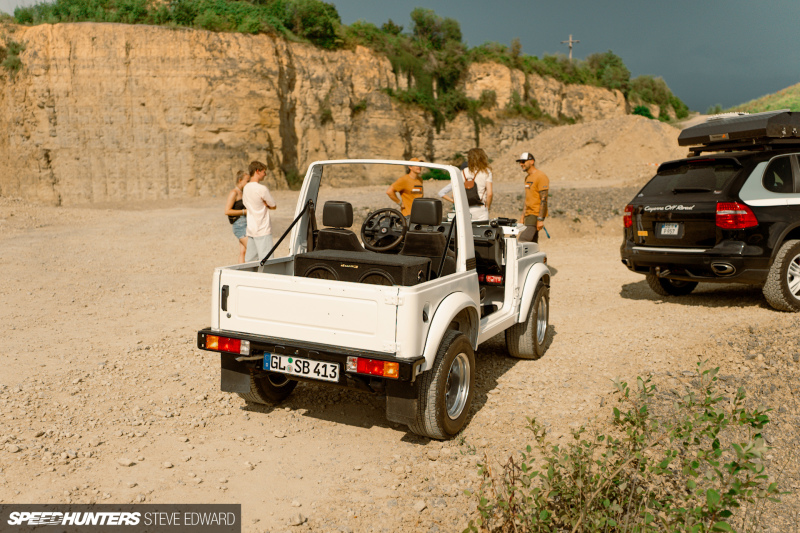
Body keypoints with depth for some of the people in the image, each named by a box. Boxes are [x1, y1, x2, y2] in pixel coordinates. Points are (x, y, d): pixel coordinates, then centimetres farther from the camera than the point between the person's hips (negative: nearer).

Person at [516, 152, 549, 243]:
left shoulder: (540, 177, -11)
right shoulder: (528, 177, 18)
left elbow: (543, 200, -16)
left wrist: (540, 219, -20)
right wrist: (522, 215, 18)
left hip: (536, 215, -9)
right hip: (528, 215, 9)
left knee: (523, 240, -18)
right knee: (532, 244, 6)